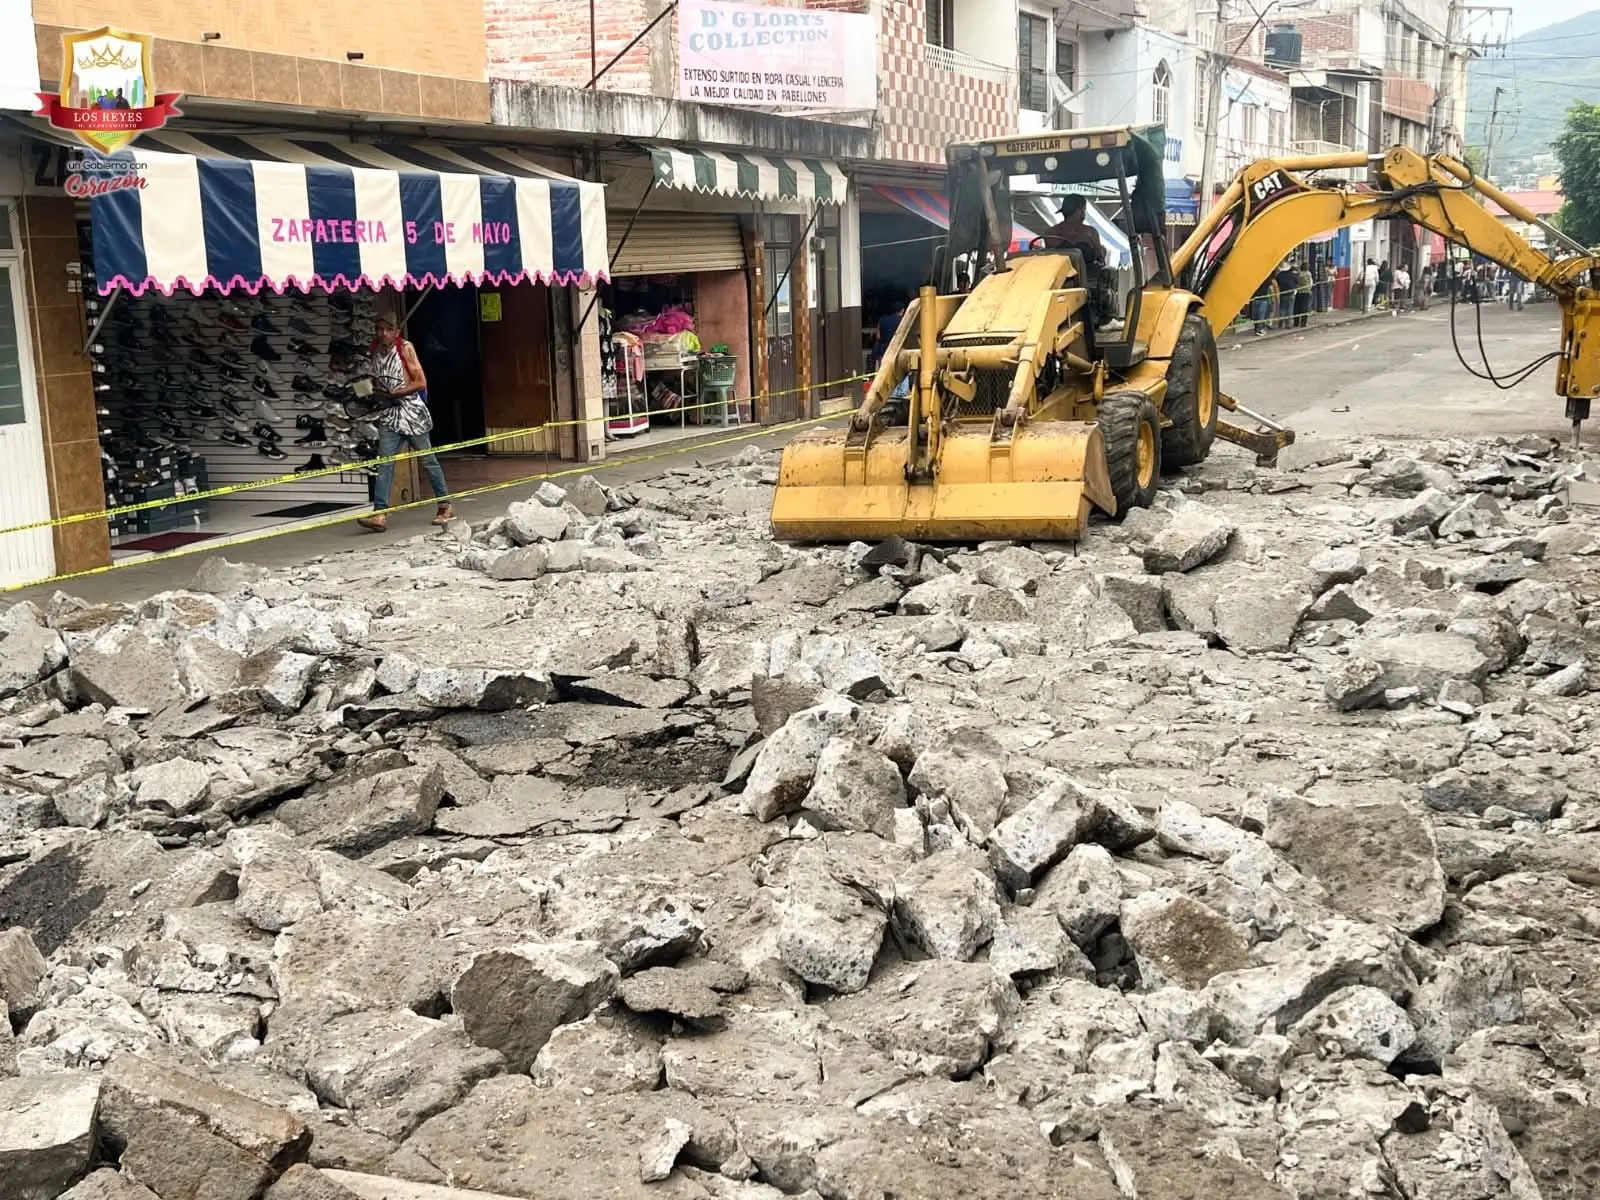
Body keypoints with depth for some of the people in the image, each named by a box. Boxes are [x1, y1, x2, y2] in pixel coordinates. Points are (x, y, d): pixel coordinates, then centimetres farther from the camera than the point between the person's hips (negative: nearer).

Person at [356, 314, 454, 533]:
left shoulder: (405, 348, -6)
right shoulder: (374, 352, 8)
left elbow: (421, 383, -10)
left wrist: (394, 393, -16)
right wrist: (374, 391, 2)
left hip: (412, 411, -4)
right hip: (389, 416, 4)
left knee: (428, 460, 5)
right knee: (384, 463, -8)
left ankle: (445, 506, 18)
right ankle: (379, 513, -14)